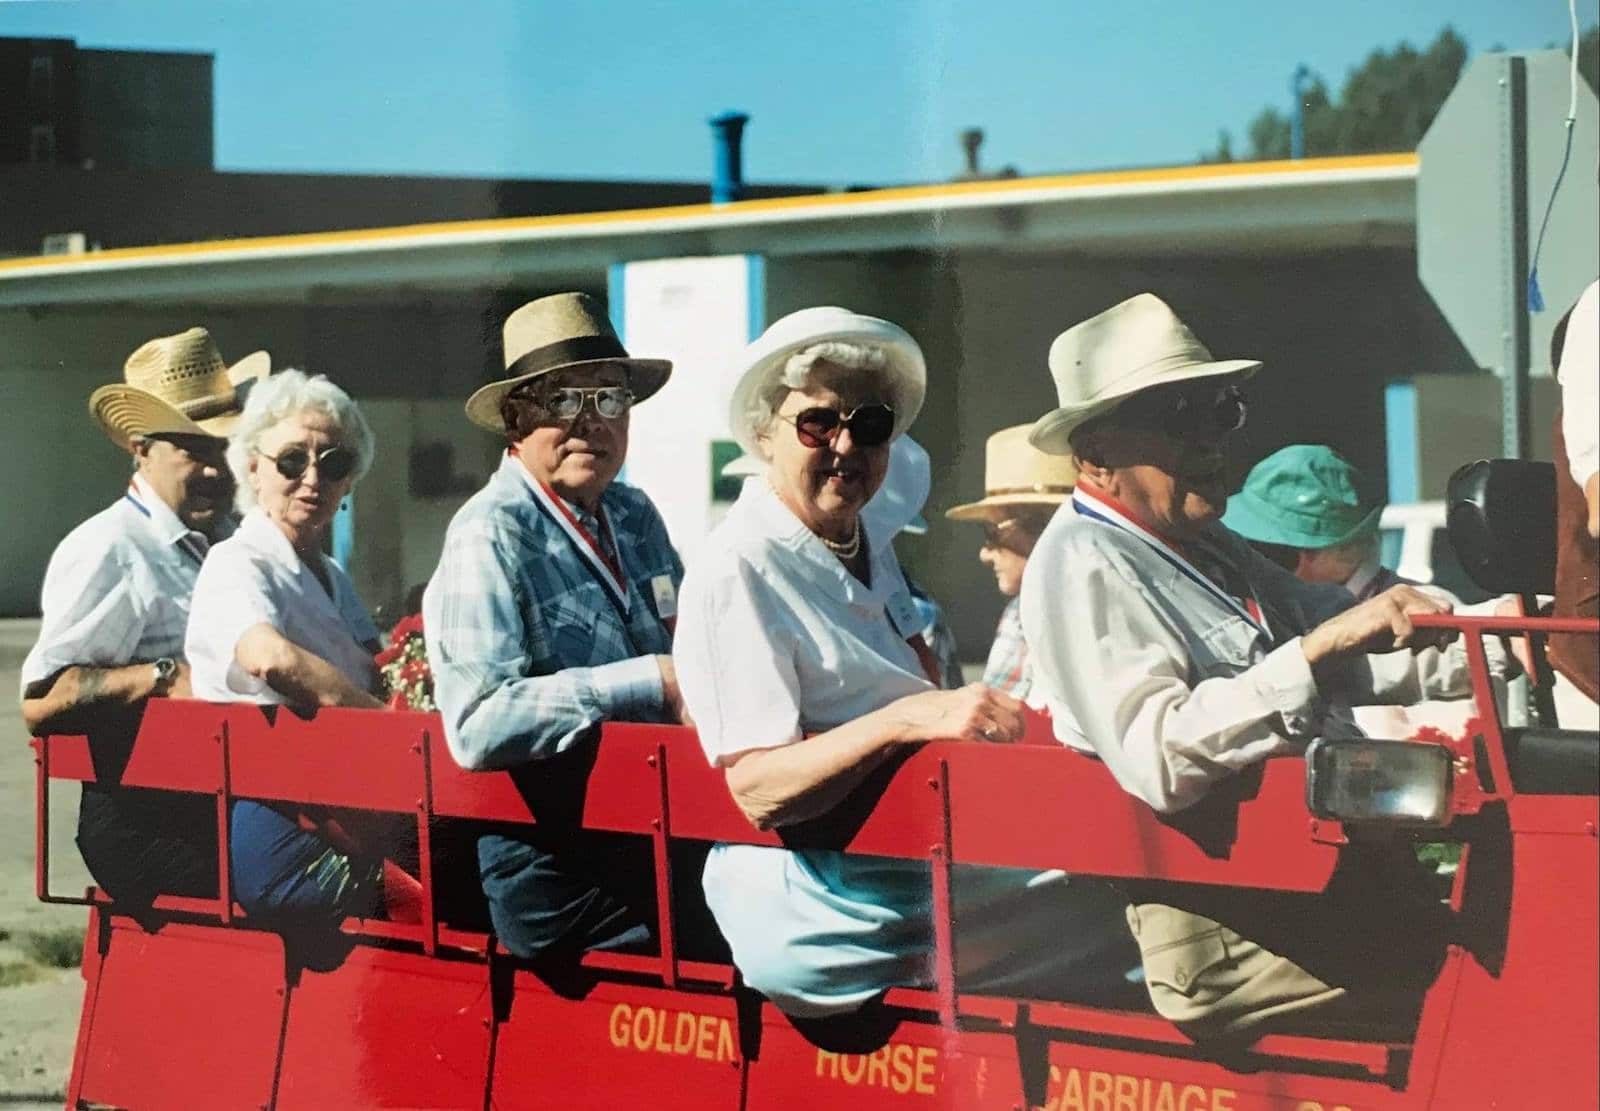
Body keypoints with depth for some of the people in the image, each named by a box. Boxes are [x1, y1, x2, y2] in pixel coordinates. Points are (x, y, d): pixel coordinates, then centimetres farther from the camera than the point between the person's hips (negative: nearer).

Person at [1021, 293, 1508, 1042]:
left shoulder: (1204, 546, 24)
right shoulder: (1083, 567, -7)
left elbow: (1360, 661, 25)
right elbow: (1157, 759, -21)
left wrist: (1503, 637, 9)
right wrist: (1318, 648, -22)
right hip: (1232, 929, -9)